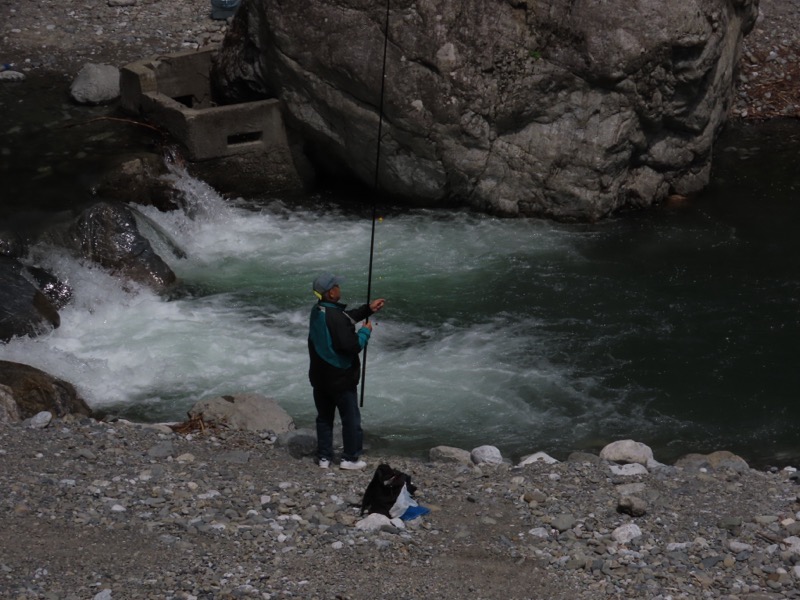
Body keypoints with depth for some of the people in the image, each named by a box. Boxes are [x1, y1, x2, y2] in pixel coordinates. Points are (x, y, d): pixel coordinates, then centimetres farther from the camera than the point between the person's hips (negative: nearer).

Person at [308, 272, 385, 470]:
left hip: (319, 377, 8)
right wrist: (365, 331, -10)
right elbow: (353, 346, -26)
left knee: (324, 417, 17)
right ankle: (350, 458, 14)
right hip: (340, 378, -8)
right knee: (351, 418, 7)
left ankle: (324, 456, 21)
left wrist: (368, 309, 15)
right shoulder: (336, 318, -27)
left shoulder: (317, 311, 2)